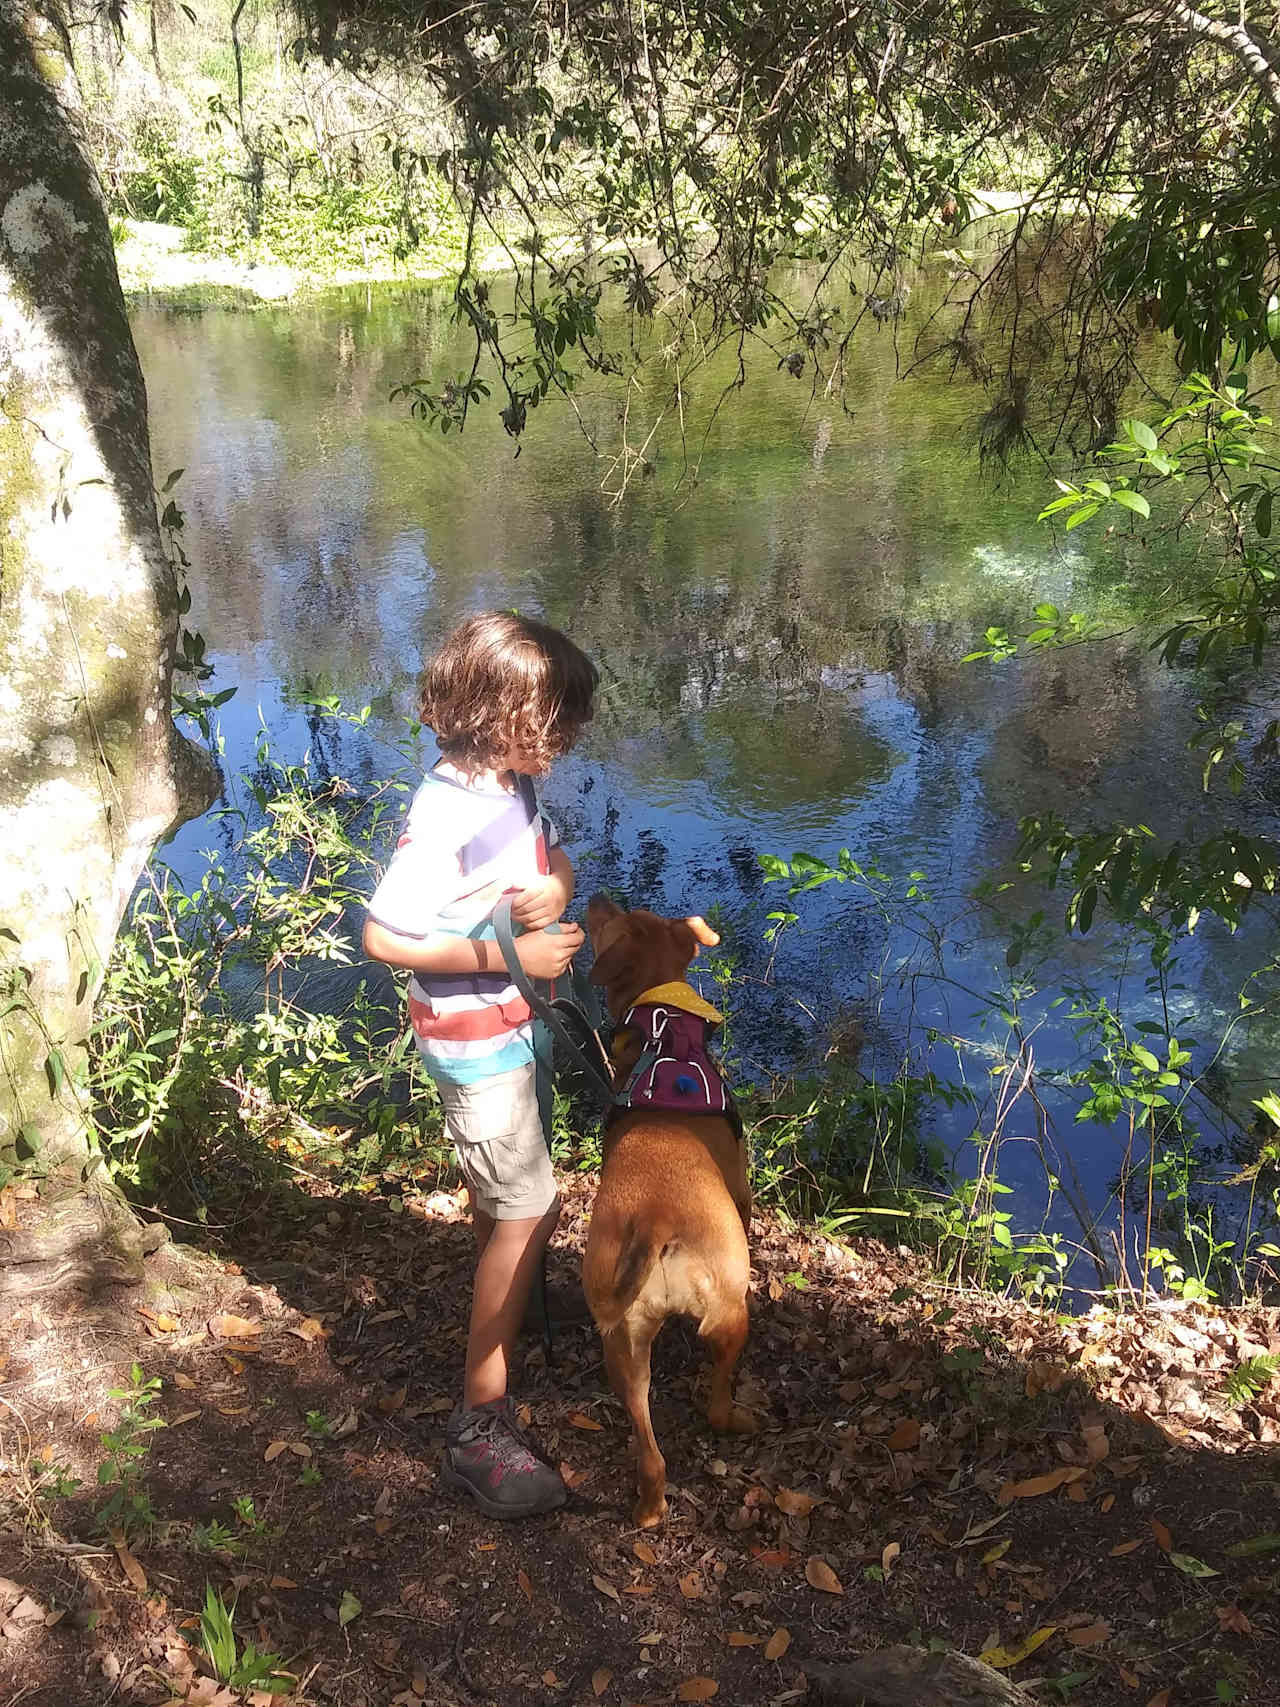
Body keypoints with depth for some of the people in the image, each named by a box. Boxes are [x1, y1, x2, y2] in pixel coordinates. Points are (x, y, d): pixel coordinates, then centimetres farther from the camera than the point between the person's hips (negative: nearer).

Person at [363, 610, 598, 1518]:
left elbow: (556, 856, 12)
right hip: (472, 1038, -9)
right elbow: (383, 936, -29)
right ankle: (482, 1425, 3)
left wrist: (553, 889, -12)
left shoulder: (512, 784, -3)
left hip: (508, 1025, 9)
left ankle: (501, 1316, 52)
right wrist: (509, 955, -28)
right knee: (527, 1211, -6)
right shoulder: (446, 817, -29)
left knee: (508, 1200, 27)